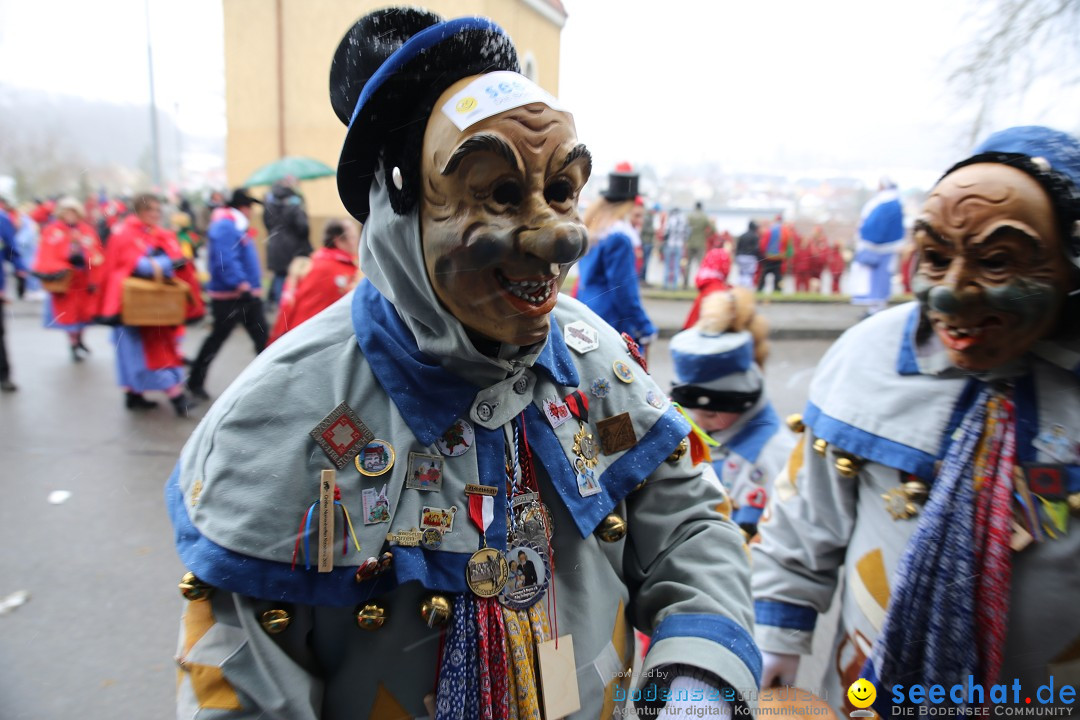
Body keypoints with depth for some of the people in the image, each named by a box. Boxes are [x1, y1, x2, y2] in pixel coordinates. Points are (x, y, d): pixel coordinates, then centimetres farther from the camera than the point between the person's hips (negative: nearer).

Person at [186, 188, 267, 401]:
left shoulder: (239, 226, 17)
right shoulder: (224, 226, -15)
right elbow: (225, 260, -27)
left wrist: (255, 285, 20)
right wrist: (240, 283, -31)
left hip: (248, 293, 9)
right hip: (229, 295, -9)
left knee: (262, 336, 6)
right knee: (217, 338, 2)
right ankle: (195, 381, 18)